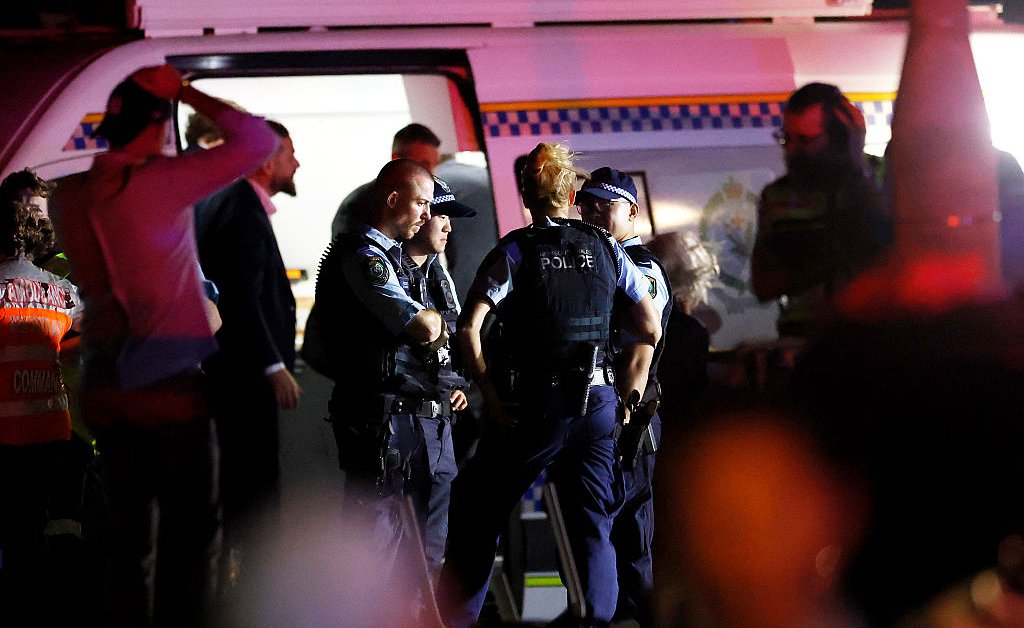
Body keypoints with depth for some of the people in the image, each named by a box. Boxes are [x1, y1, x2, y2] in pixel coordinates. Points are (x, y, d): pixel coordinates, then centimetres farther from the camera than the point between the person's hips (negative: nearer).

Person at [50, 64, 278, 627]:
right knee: (191, 528, 3)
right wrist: (185, 93, -5)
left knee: (130, 528, 13)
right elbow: (258, 140, -13)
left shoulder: (67, 196, 3)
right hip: (165, 385, -6)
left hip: (101, 385, 6)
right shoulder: (160, 183, -14)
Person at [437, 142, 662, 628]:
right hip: (598, 404, 3)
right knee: (593, 526, 9)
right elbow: (650, 328, 10)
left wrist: (491, 395, -8)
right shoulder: (606, 249, 7)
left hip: (534, 406, -3)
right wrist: (625, 396, 14)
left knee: (477, 513, 10)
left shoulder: (515, 250, -5)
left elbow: (469, 327, -15)